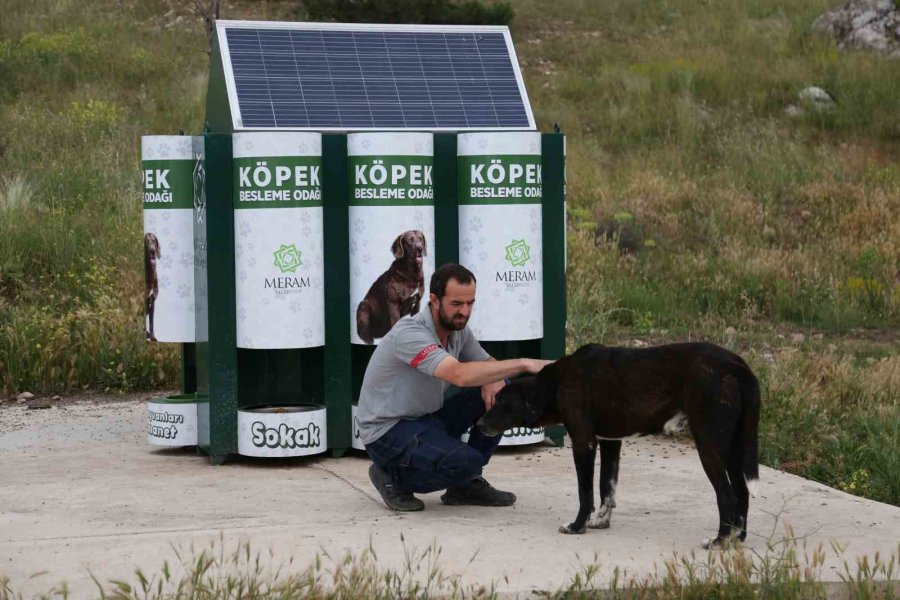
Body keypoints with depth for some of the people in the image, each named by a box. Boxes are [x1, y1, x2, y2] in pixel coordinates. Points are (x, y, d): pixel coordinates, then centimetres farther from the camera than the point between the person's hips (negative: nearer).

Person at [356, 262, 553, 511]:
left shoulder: (458, 330, 0)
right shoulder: (410, 333, -27)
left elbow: (488, 363, 13)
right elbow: (460, 375, -40)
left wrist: (493, 381, -14)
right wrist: (523, 364, -40)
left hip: (427, 417, 9)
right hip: (388, 432, -9)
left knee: (498, 396, -7)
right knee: (465, 462, -31)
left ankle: (466, 484, 4)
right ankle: (393, 477, -4)